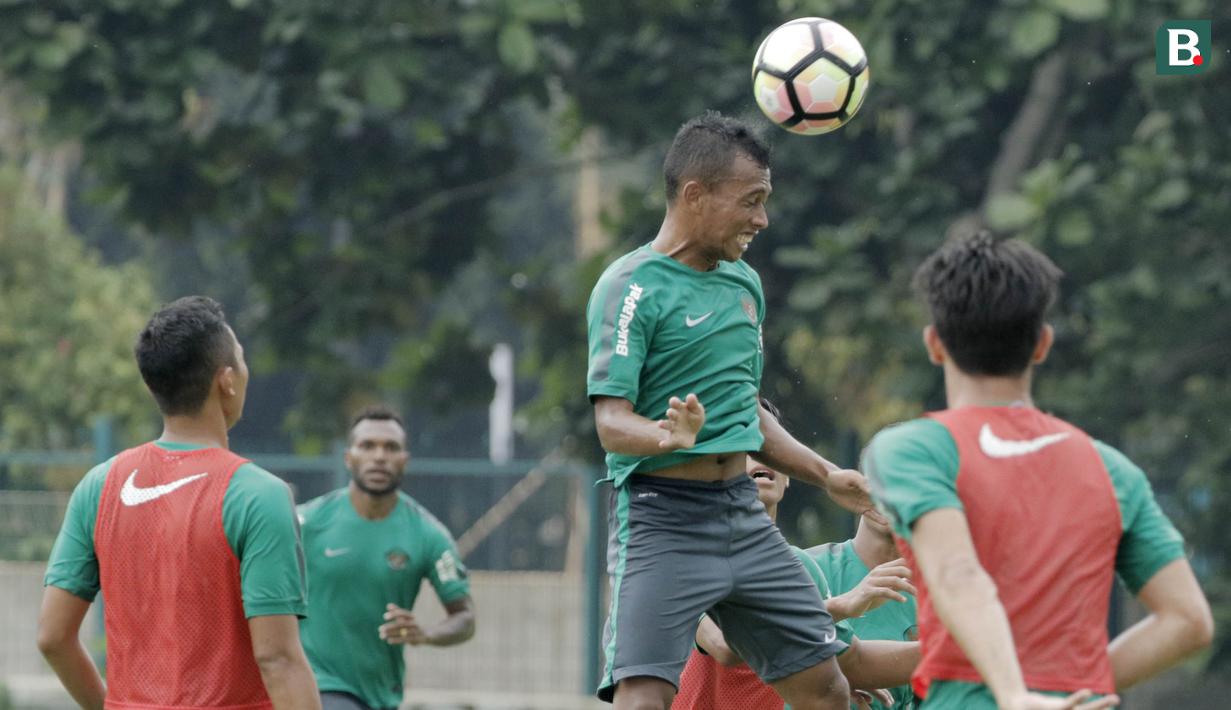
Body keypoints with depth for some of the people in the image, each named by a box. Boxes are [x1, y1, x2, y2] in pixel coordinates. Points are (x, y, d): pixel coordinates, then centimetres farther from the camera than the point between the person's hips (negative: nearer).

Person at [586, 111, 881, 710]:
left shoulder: (744, 282, 15)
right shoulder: (631, 287, -10)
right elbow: (611, 423, -18)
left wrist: (825, 476, 18)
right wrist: (668, 436, -38)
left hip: (744, 513, 8)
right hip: (662, 519, -8)